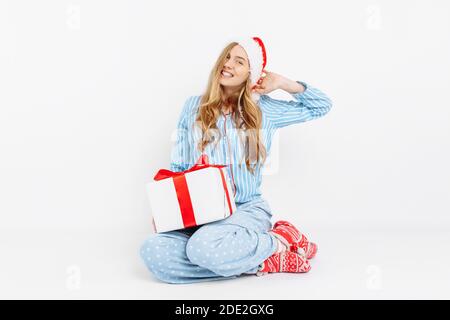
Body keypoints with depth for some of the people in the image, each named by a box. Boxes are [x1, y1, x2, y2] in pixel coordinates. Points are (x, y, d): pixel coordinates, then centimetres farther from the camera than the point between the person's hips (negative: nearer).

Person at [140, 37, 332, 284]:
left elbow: (322, 106, 16)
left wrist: (283, 83, 7)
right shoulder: (193, 107, 11)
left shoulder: (264, 110, 9)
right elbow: (177, 166, 13)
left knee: (203, 247, -38)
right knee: (152, 251, -31)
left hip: (247, 209, -3)